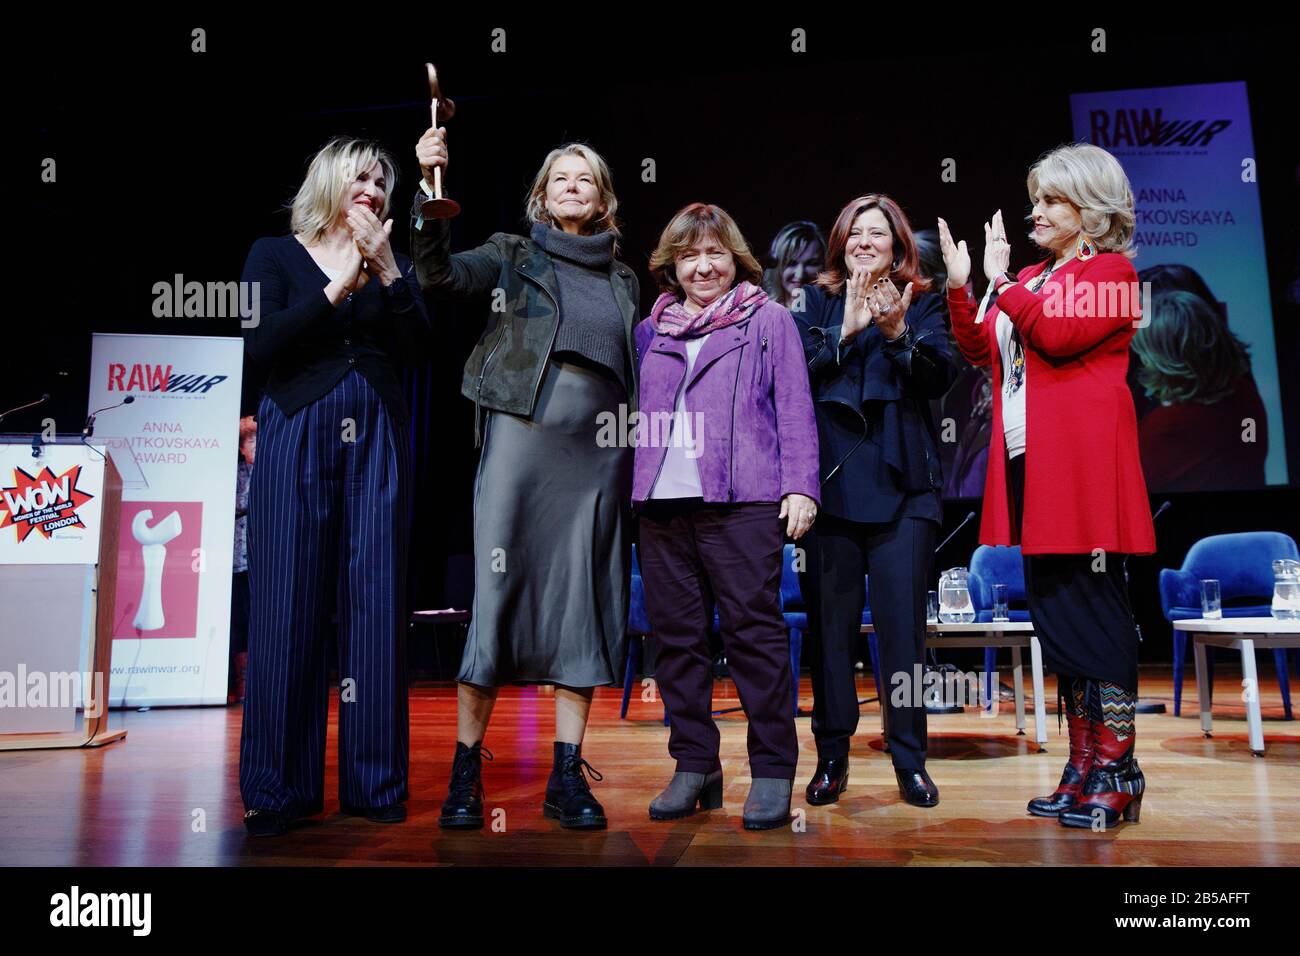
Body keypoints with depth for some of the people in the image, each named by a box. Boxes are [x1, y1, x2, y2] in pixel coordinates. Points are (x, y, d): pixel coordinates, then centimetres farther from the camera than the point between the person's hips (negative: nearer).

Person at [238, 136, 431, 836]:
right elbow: (260, 345, -5)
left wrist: (388, 272, -6)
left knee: (374, 603, -2)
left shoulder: (392, 263, 17)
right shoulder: (275, 253, 10)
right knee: (289, 604, -5)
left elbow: (417, 350, 3)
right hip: (297, 435, -2)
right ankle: (278, 788, 4)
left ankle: (374, 781, 5)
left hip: (377, 439, 2)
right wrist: (337, 287, -8)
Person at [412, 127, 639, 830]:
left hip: (600, 448, 3)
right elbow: (440, 276, -4)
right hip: (524, 432, -3)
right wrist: (429, 187, -16)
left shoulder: (624, 282, 22)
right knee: (499, 592, -7)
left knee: (584, 604, 1)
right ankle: (466, 768, 5)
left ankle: (567, 777, 8)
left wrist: (638, 466, 9)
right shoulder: (514, 255, 14)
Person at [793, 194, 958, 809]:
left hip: (902, 482, -1)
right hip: (832, 480, 1)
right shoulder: (819, 303, 14)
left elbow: (939, 377, -4)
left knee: (903, 620, -1)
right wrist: (847, 329, -14)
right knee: (830, 619, 3)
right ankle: (831, 758, 14)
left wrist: (898, 333, -19)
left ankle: (910, 761, 10)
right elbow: (799, 372, -1)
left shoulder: (922, 303, 12)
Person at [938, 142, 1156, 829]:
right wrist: (959, 287, 6)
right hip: (1027, 464, 8)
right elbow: (980, 349, 17)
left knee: (1093, 615, -5)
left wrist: (1001, 281, -7)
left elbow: (1059, 334, -16)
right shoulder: (1032, 279, 23)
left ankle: (1116, 778, 6)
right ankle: (1083, 770, 20)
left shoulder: (1111, 270, 0)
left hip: (1080, 464, -8)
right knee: (1057, 617, 10)